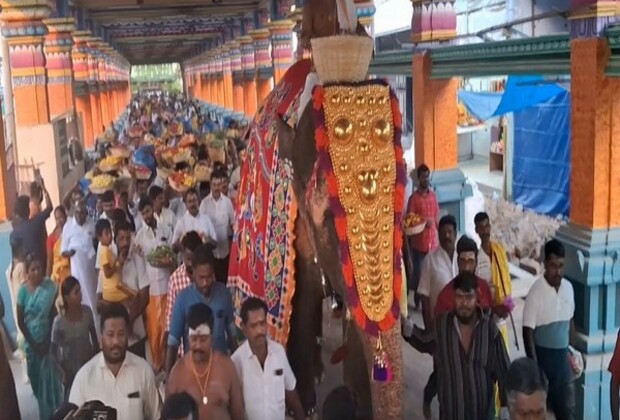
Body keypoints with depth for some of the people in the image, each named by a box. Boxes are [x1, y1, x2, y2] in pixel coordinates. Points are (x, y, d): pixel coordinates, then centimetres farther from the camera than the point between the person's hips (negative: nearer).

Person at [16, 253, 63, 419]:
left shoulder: (50, 286, -12)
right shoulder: (23, 290, -9)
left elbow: (53, 315, -9)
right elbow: (20, 321, -3)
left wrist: (47, 341, -10)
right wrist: (33, 343, -6)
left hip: (48, 339, -2)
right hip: (31, 341, 2)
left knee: (51, 376, 3)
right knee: (36, 377, 11)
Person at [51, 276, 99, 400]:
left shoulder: (87, 311, -13)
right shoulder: (59, 322, -23)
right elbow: (54, 349, -12)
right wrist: (63, 372, -12)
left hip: (89, 362, 3)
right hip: (71, 368, -3)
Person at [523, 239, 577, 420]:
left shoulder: (568, 287, 1)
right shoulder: (536, 292, -17)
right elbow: (528, 333, -16)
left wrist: (571, 352, 16)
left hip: (562, 356, 5)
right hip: (543, 356, -5)